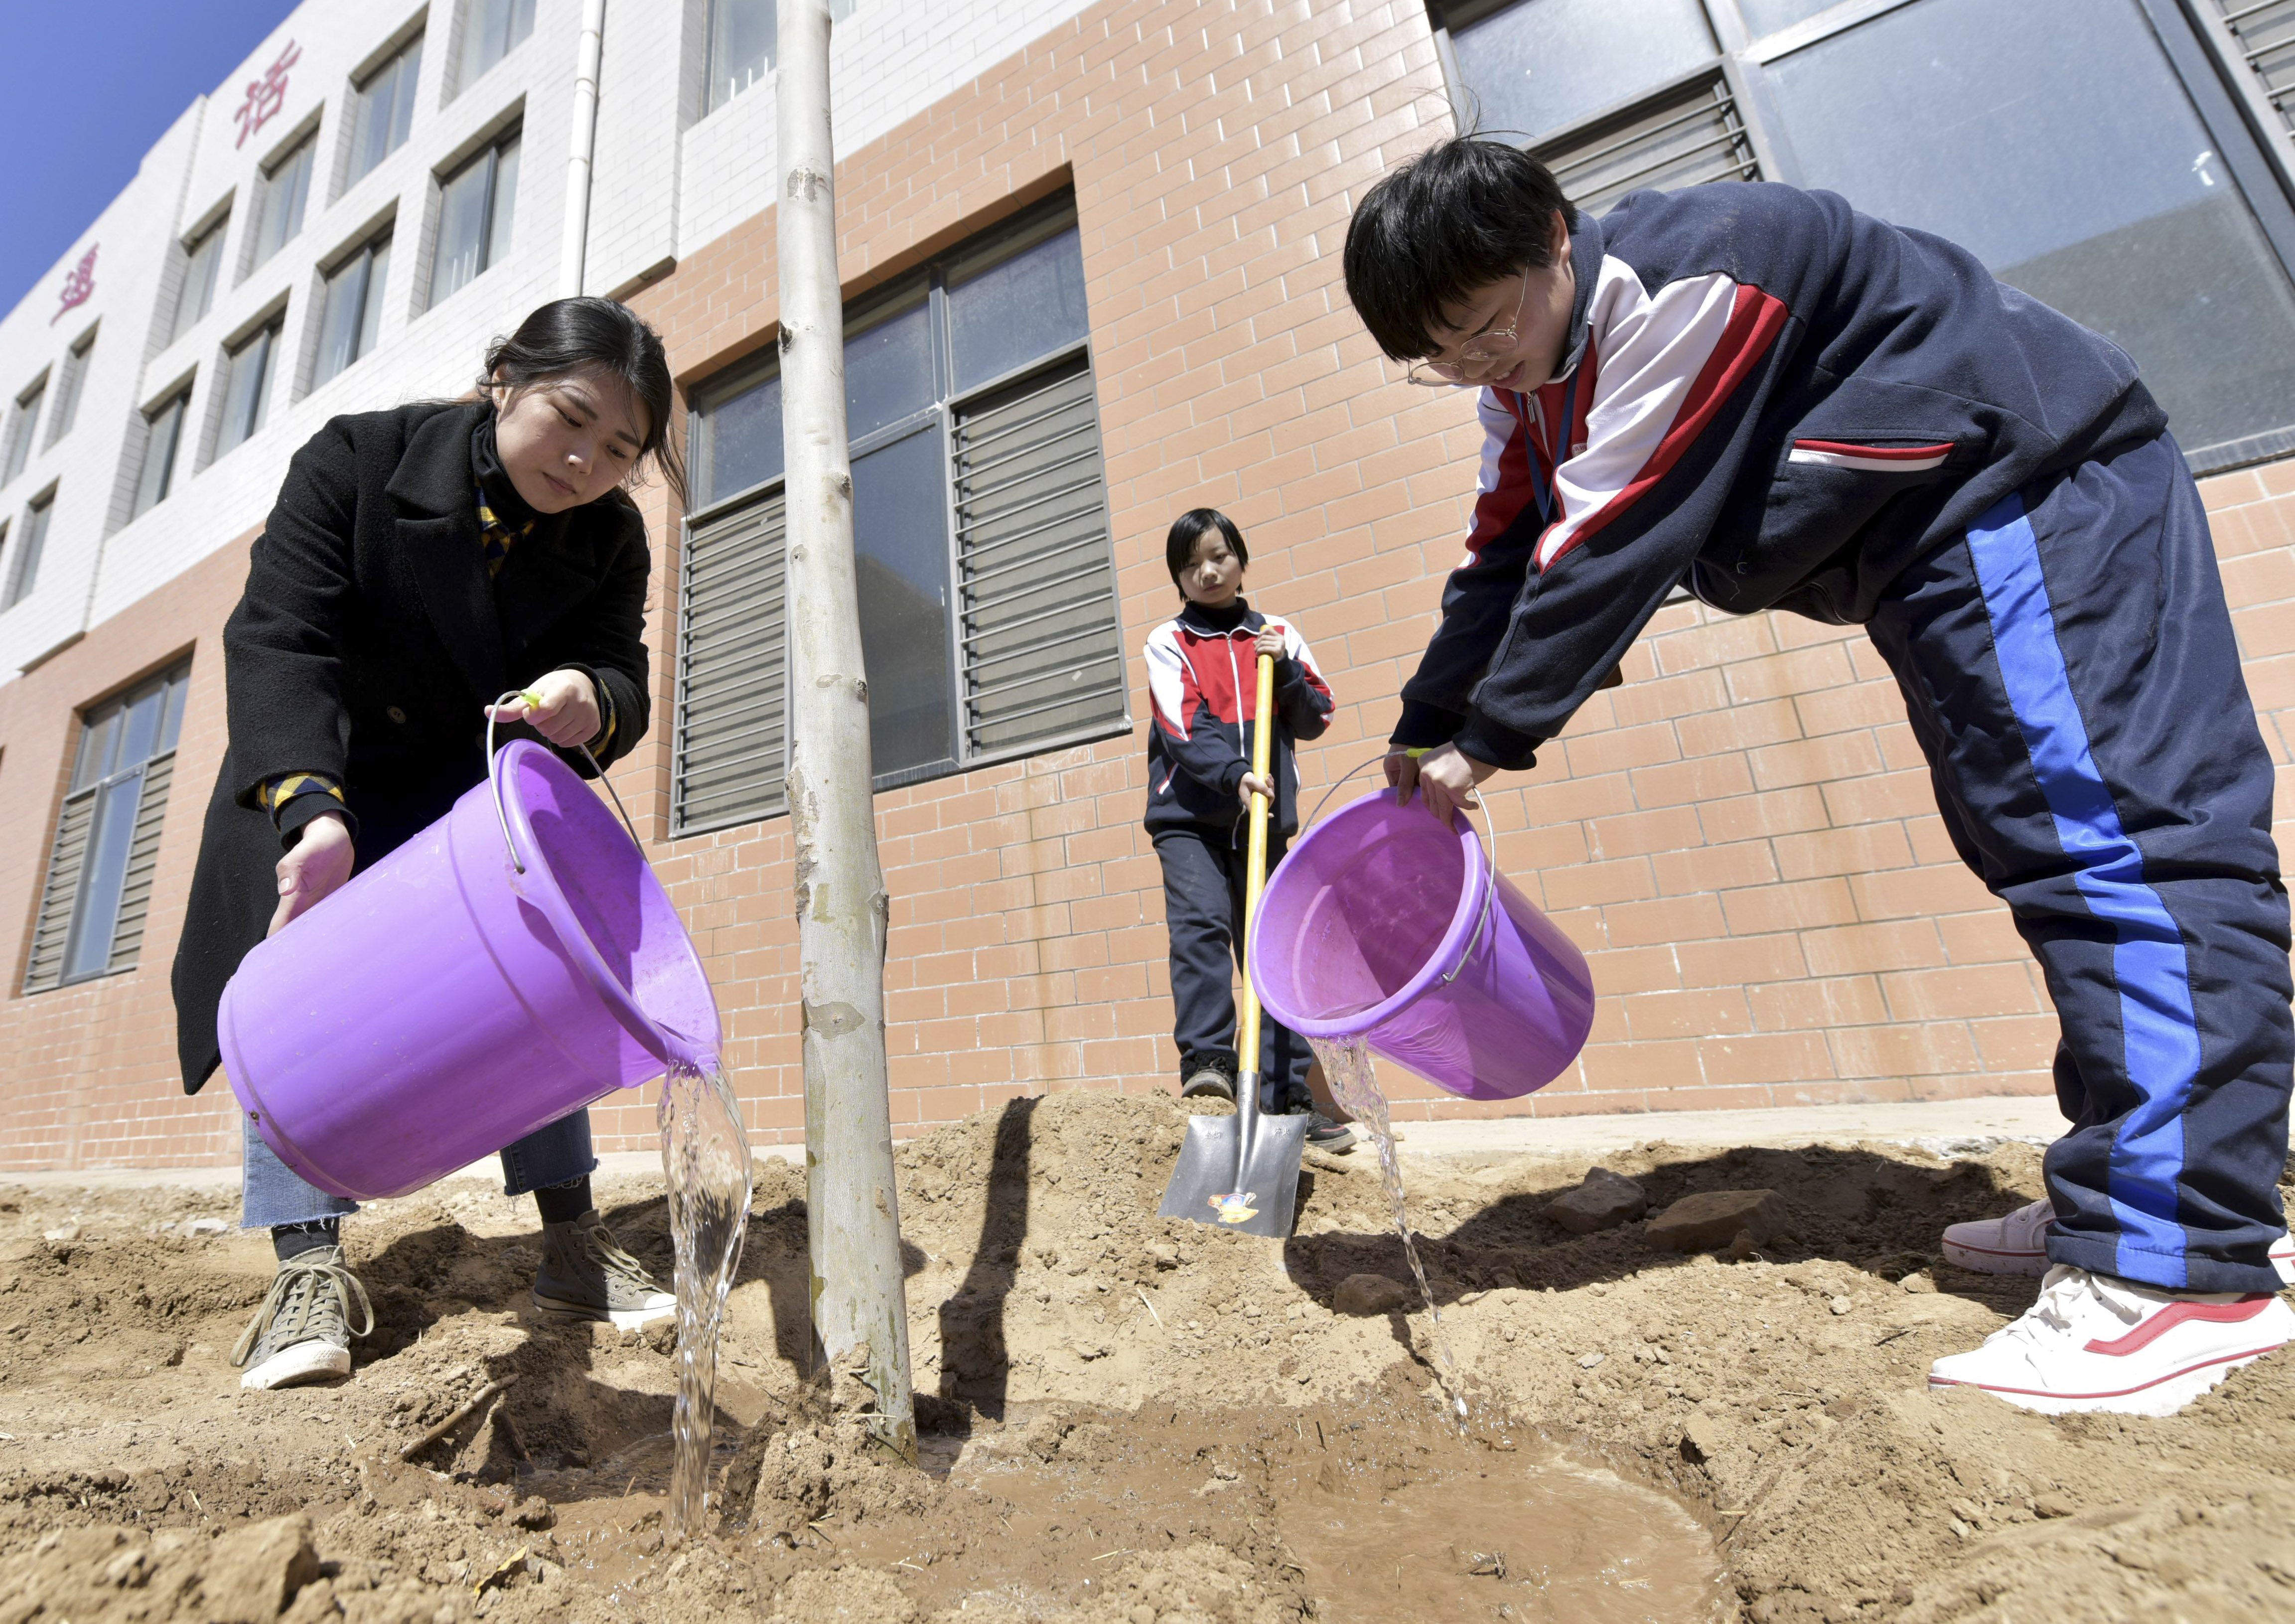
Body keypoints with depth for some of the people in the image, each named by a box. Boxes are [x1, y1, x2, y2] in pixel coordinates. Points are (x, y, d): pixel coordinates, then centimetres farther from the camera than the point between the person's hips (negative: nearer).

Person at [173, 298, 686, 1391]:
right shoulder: (355, 460, -18)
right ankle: (309, 1268, -7)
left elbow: (624, 681, -14)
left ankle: (573, 1244, -4)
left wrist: (589, 701, -41)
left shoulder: (610, 537, -11)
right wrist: (311, 812, -42)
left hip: (479, 786, 1)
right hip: (312, 777, -1)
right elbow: (278, 639, -26)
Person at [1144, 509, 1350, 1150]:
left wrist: (1285, 671, -7)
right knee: (1200, 924, -23)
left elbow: (1315, 720, 10)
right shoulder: (1167, 642, 5)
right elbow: (1183, 731, -9)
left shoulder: (1278, 636, 14)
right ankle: (1206, 1061, -20)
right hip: (1189, 816, -2)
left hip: (1264, 818, 2)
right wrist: (1235, 776, -24)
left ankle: (1289, 1098, 5)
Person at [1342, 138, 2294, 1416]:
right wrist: (1429, 730, -4)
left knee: (2101, 820, -18)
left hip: (2026, 480, -9)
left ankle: (2182, 1270, -16)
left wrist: (1490, 739, -27)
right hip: (1932, 538, 9)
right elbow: (1506, 558, 3)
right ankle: (2157, 1188, 17)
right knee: (2035, 835, 7)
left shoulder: (1682, 277, -25)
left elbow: (1612, 544, -30)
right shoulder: (1533, 380, 5)